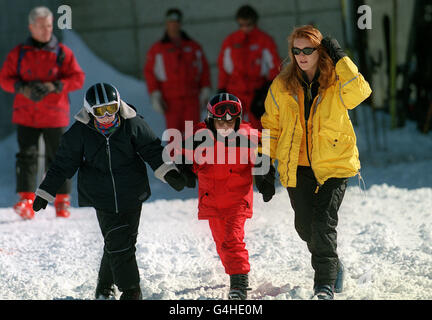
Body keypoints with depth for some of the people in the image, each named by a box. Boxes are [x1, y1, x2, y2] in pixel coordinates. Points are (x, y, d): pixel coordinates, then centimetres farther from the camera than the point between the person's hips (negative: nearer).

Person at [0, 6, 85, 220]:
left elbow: (78, 78, 0)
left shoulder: (62, 53, 3)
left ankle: (62, 202, 13)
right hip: (26, 116, 1)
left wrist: (55, 86, -16)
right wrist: (22, 88, -13)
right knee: (27, 156, -9)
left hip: (54, 116, -1)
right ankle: (26, 201, -13)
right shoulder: (18, 53, 7)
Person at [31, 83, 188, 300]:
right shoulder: (80, 132, -6)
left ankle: (105, 285, 25)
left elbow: (152, 150, 0)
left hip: (131, 195, 1)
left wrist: (168, 172, -17)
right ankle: (131, 290, 3)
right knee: (117, 243, -10)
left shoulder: (133, 125, -6)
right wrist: (45, 193, 2)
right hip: (102, 197, -1)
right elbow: (63, 164, 1)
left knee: (127, 240, 6)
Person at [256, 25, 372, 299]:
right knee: (305, 226, 9)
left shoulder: (336, 82, -6)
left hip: (334, 164, -3)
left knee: (323, 222, -15)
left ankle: (325, 283, -7)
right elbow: (271, 127, 9)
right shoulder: (282, 85, 1)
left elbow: (359, 92, -28)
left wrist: (341, 59, -26)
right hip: (297, 167, 3)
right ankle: (333, 265, 35)